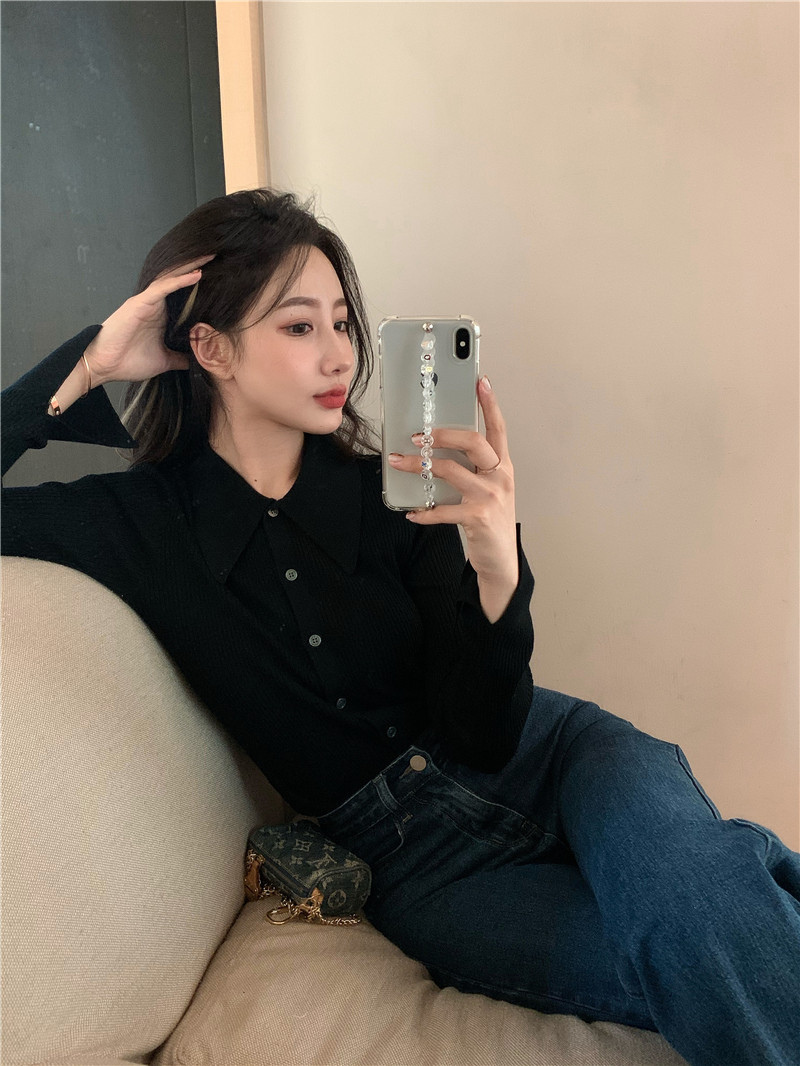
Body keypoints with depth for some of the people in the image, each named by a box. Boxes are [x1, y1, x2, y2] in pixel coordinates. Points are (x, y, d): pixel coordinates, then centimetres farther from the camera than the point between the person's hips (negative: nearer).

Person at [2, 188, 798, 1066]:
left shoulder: (393, 492, -6)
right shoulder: (141, 524, -6)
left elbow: (485, 733, -9)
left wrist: (498, 568, -28)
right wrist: (89, 364, -14)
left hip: (537, 755, 2)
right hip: (411, 860, -1)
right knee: (706, 968, -25)